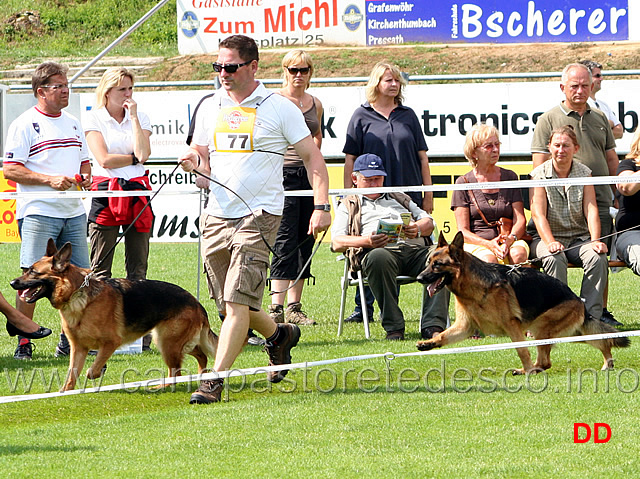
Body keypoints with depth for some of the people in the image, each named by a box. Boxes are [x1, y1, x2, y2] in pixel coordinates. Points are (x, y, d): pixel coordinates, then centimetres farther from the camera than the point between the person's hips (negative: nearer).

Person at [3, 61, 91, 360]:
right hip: (38, 213, -6)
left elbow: (84, 161, 27)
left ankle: (69, 340, 13)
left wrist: (85, 177, 4)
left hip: (73, 212, 7)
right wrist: (50, 180, -17)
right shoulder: (24, 125, -3)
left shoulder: (72, 123, 18)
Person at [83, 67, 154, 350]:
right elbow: (104, 159, -10)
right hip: (105, 193, -3)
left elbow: (143, 153, -8)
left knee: (138, 268, 3)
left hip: (137, 193, 3)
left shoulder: (140, 118, 9)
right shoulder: (94, 119, 1)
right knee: (100, 270, -4)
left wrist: (133, 117, -7)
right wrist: (135, 158, -2)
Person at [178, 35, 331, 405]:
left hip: (259, 215, -6)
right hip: (217, 214, 6)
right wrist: (194, 162, -8)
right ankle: (278, 335, 39)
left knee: (238, 302, -14)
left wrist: (322, 206, -9)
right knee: (229, 304, 12)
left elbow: (312, 156, 0)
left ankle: (215, 381, -14)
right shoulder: (210, 107, 11)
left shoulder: (279, 108, -3)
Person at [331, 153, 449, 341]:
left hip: (415, 248, 3)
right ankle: (393, 328, -38)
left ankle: (433, 325, -39)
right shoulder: (349, 206, 26)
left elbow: (428, 222, 25)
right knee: (378, 257, -41)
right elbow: (337, 243, 9)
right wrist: (367, 240, -10)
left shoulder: (399, 198, 36)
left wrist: (418, 229, -1)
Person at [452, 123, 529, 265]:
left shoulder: (510, 177, 14)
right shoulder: (463, 183, 6)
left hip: (510, 242, 2)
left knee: (519, 253, -33)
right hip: (475, 244, -2)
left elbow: (520, 220, 7)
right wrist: (489, 244, -19)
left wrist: (510, 239, -17)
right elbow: (463, 231, 0)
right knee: (488, 259, -37)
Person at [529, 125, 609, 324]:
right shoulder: (539, 174, -2)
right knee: (555, 259, -36)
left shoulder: (584, 173, 7)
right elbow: (538, 214, -12)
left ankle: (590, 316, -26)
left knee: (598, 258, -28)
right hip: (547, 236, -2)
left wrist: (595, 241, -22)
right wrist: (550, 243, -29)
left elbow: (591, 210, -4)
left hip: (579, 237, 2)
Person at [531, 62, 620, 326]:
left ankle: (601, 311, 10)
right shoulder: (548, 120, 3)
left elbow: (611, 160, 23)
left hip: (600, 202, 4)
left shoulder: (600, 119, 19)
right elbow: (540, 165, -2)